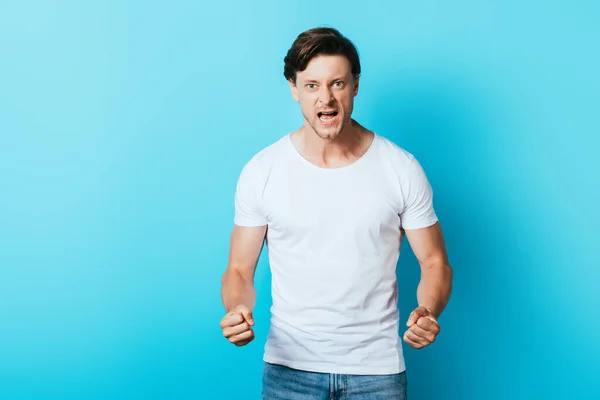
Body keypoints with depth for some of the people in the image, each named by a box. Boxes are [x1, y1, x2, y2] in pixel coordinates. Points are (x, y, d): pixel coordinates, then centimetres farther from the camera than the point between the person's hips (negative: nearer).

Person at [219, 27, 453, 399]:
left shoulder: (402, 169, -6)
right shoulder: (261, 172, -6)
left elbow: (434, 263, 0)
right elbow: (240, 270, 0)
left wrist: (428, 312, -20)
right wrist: (237, 310, -20)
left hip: (377, 368, 0)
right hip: (290, 367, 0)